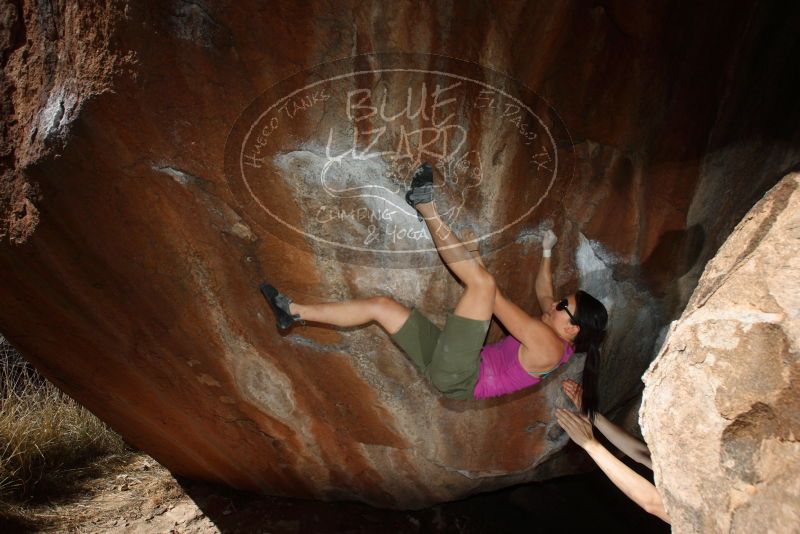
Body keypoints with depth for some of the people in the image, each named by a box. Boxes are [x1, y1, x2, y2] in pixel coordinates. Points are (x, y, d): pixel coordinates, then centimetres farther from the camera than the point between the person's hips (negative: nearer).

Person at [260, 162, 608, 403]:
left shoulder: (550, 346, -14)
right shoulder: (553, 338, 14)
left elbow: (496, 300, -14)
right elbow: (544, 293, 34)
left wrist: (474, 260, -5)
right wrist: (547, 252, 40)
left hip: (457, 378, -10)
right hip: (450, 371, 10)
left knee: (482, 282, -23)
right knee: (381, 305, 6)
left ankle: (427, 207, -16)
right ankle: (294, 312, 6)